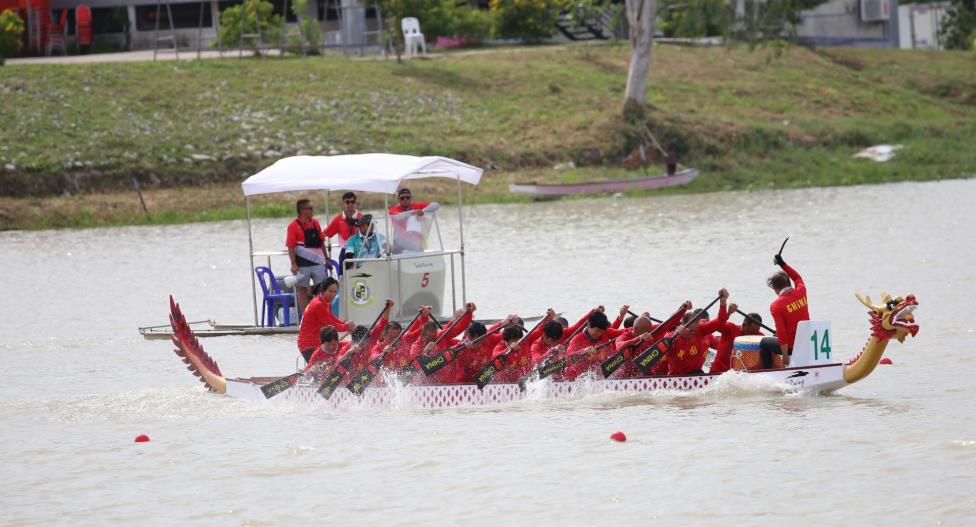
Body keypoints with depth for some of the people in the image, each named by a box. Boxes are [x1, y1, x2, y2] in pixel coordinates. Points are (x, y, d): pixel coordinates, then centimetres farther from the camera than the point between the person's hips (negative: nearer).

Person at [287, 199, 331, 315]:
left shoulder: (315, 223, 10)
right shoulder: (293, 226, -7)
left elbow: (321, 242, 17)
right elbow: (291, 246, -11)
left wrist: (326, 259, 14)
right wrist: (293, 264, -18)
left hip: (317, 262, 5)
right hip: (302, 264, -5)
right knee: (302, 290, 3)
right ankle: (304, 316, 6)